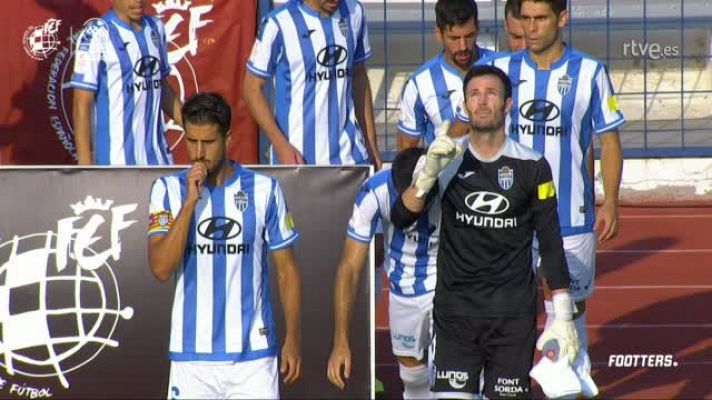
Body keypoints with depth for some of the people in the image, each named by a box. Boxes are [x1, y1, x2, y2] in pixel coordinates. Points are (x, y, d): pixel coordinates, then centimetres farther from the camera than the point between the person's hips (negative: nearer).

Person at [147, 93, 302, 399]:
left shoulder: (264, 190, 2)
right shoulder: (168, 190, 2)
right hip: (192, 354, 0)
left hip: (254, 353, 0)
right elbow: (161, 268, -11)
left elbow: (286, 270, 8)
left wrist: (292, 339, 2)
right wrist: (190, 202, -14)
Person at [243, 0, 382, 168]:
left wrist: (371, 143, 14)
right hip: (297, 156, -4)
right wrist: (281, 145, -14)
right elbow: (252, 88, -6)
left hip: (350, 156, 4)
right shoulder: (279, 23, -12)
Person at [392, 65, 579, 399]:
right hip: (455, 310, 0)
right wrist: (428, 174, -23)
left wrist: (562, 316, -1)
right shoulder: (447, 161, 3)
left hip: (514, 315, 0)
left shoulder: (531, 167, 1)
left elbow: (551, 244, 4)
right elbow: (401, 218, -6)